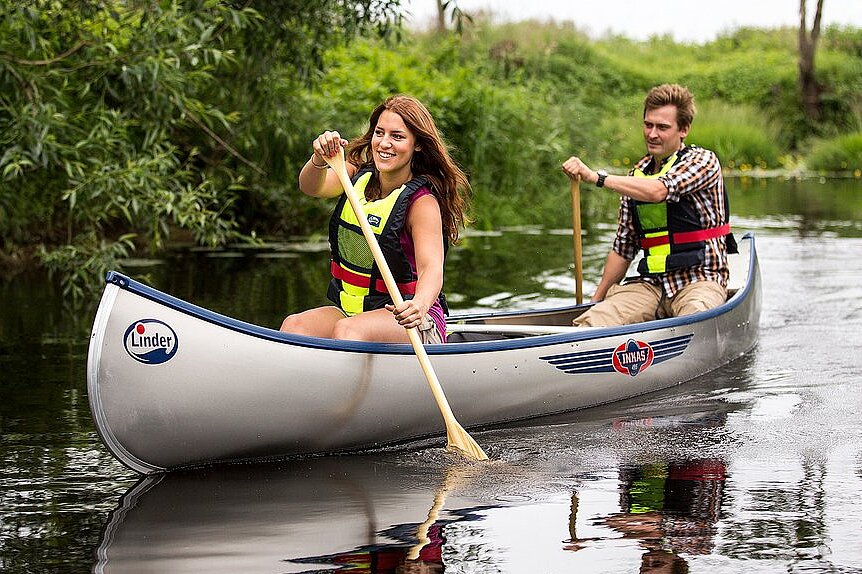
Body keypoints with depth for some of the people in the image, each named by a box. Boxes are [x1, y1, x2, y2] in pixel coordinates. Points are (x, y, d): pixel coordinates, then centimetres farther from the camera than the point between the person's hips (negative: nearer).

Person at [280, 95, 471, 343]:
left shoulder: (422, 202, -14)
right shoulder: (359, 175, 4)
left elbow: (432, 267, -27)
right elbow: (313, 187, -14)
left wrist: (419, 305, -50)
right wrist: (319, 160, -39)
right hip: (350, 308, 6)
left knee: (347, 329, -35)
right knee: (294, 325, -23)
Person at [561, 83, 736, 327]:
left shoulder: (703, 160, -2)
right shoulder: (636, 177, 16)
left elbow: (657, 191, -21)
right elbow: (624, 246, 21)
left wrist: (595, 177, -22)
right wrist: (597, 298, 20)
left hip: (700, 281, -4)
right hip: (651, 284, 4)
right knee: (590, 322, -25)